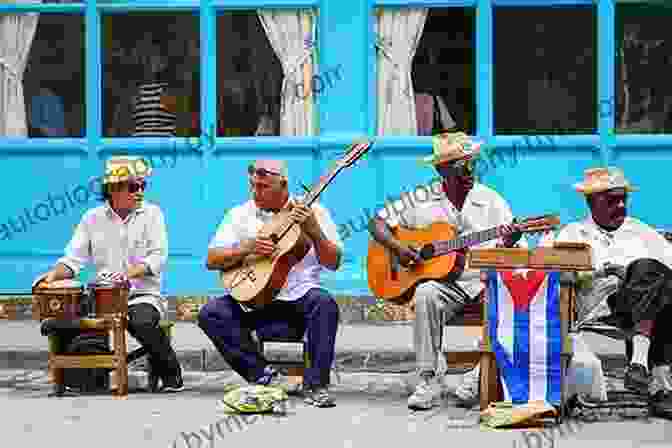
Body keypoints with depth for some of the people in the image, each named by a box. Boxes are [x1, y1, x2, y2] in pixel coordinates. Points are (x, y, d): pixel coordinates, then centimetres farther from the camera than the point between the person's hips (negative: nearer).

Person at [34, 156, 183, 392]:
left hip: (143, 295, -3)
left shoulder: (152, 214, 3)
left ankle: (170, 372, -9)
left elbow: (158, 257, -8)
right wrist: (54, 275, -12)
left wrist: (128, 273, -25)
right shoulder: (93, 218, 9)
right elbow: (74, 259, 9)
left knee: (141, 321, -36)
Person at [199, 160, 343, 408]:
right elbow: (212, 260, 2)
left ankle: (315, 385, -25)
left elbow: (333, 262, -2)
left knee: (324, 303, -33)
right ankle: (264, 376, -18)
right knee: (211, 313, -22)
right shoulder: (240, 215, 9)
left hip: (298, 297, -2)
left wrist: (314, 232, -18)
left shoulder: (313, 212, 4)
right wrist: (247, 248, -13)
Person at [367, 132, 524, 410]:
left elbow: (508, 258, 6)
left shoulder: (491, 201, 8)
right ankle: (427, 380, -25)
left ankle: (478, 376, -16)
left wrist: (509, 243, -18)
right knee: (425, 294, -33)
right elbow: (377, 223, 10)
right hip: (442, 283, -1)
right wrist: (397, 247, -9)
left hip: (484, 281, 1)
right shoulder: (422, 202, 6)